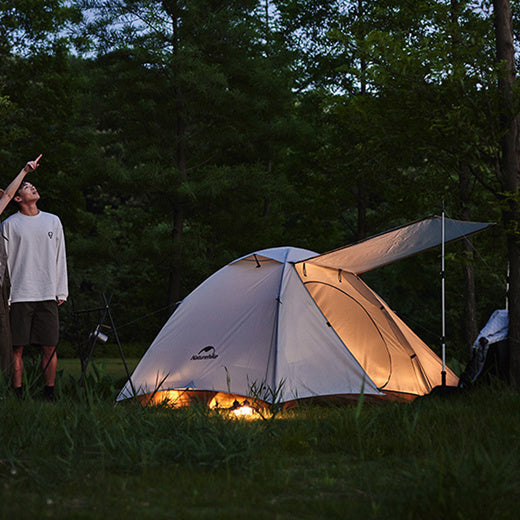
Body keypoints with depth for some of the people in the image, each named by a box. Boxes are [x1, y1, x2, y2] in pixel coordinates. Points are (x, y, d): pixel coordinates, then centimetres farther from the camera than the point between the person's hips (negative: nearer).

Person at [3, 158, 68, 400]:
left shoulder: (53, 221, 12)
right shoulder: (10, 225, 2)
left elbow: (60, 259, 14)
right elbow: (4, 262, 1)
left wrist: (61, 292, 9)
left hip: (48, 296, 3)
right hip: (20, 297, -3)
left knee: (50, 347, 2)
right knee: (17, 348, -2)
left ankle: (49, 394, 10)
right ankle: (18, 396, 4)